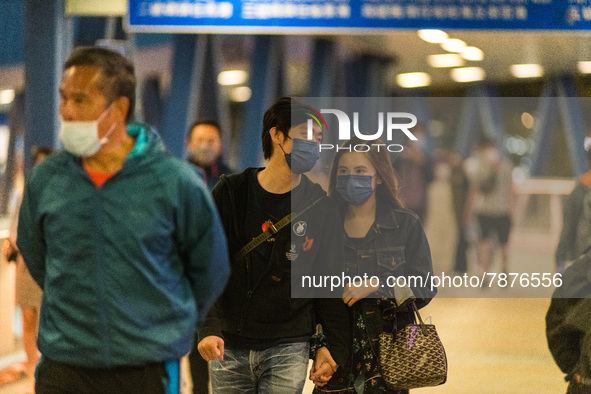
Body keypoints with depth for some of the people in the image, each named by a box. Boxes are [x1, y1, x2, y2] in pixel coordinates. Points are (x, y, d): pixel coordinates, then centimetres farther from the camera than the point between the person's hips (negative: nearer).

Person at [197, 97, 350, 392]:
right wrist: (208, 328, -16)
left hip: (288, 348, -1)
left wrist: (333, 348, 0)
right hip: (228, 346, 1)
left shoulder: (320, 207, 2)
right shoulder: (230, 193, 1)